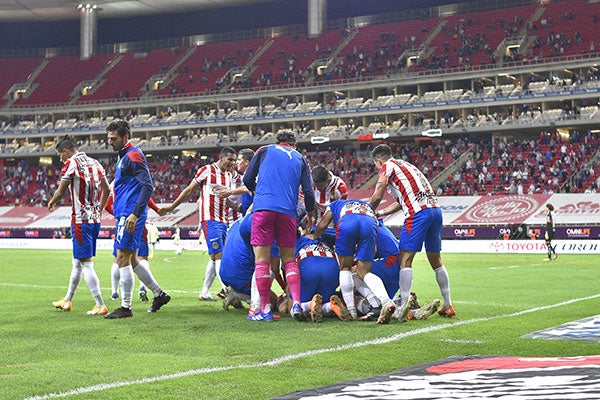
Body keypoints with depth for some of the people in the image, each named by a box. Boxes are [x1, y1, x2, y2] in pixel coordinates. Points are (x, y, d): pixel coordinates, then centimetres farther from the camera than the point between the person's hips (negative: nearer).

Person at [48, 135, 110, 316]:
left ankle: (100, 305, -8)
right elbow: (106, 189, 15)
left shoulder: (71, 163, -10)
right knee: (77, 261, 18)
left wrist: (51, 203, 11)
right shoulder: (94, 162, 13)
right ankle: (67, 301, 29)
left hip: (81, 220, -8)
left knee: (86, 262, -5)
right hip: (95, 219, 8)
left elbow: (61, 192, -9)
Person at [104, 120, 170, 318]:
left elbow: (148, 186, -20)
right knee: (131, 260, 14)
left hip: (130, 215, -10)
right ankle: (159, 294, 23)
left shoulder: (133, 155, -12)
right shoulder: (123, 156, 18)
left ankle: (126, 307, -3)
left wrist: (135, 214, -26)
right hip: (124, 214, 10)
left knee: (123, 259, -8)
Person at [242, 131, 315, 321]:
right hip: (288, 212, 2)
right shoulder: (300, 159, 20)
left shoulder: (264, 150, 18)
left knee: (262, 259, 0)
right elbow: (309, 193, 12)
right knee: (289, 259, 12)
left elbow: (248, 180, 14)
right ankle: (296, 303, -4)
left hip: (263, 207, -2)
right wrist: (310, 215, 29)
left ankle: (265, 309, -3)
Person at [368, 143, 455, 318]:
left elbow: (377, 197, -3)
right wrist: (379, 214, 31)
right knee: (436, 260, 15)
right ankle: (448, 306, 17)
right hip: (435, 209, 8)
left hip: (418, 212, -8)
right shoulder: (405, 165, 30)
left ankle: (404, 306, -11)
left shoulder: (387, 166, 6)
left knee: (405, 259, -6)